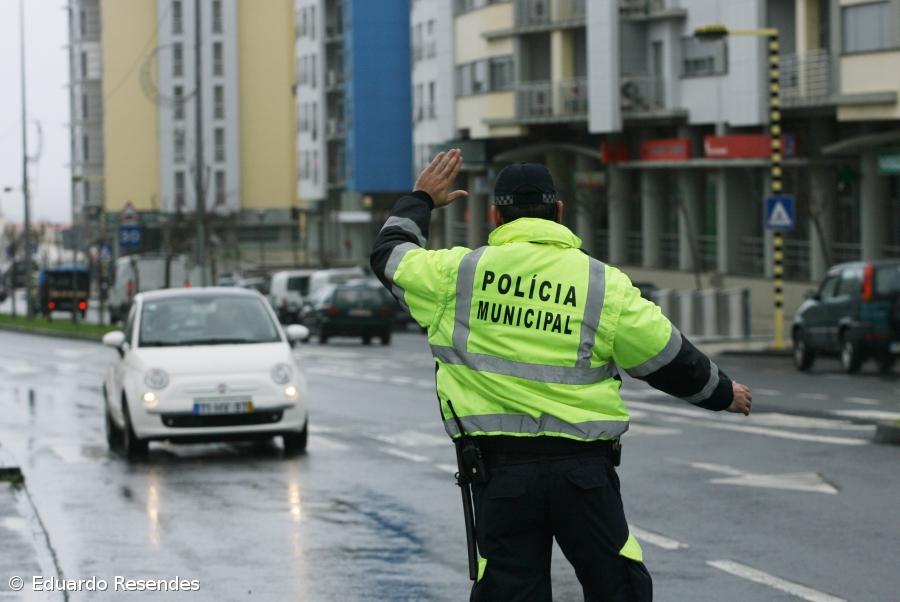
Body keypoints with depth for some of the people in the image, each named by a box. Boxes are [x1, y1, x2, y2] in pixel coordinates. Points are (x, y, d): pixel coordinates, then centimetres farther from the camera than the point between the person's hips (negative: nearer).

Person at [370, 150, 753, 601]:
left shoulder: (457, 272, 2)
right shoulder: (605, 284, 2)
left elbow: (389, 255, 21)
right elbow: (670, 359, 7)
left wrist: (420, 200, 38)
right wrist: (723, 393, 25)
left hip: (499, 467, 0)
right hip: (584, 467, 0)